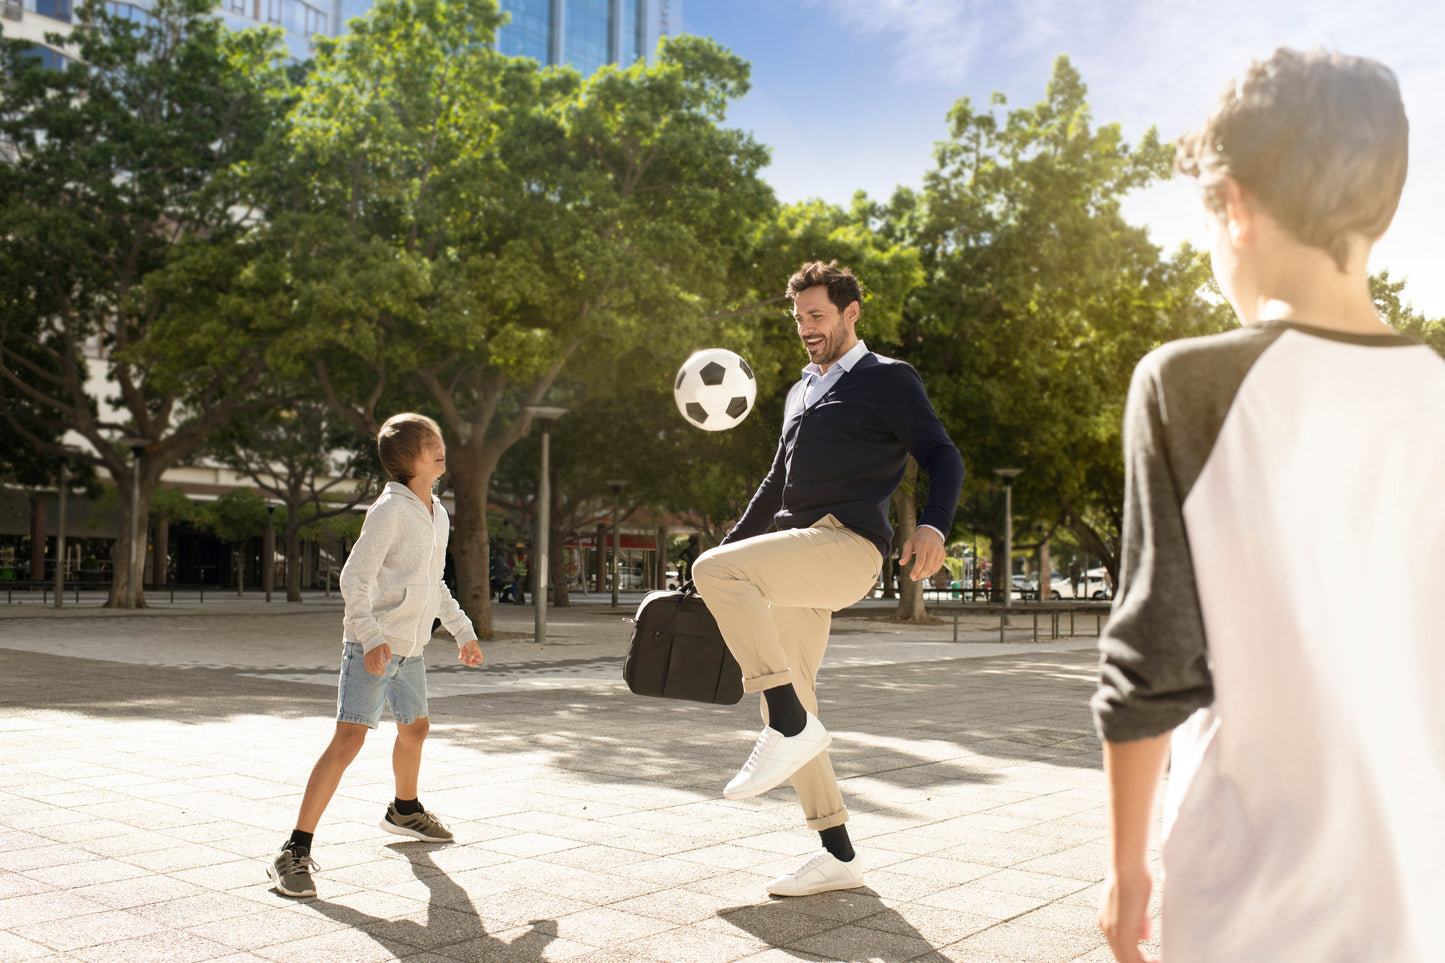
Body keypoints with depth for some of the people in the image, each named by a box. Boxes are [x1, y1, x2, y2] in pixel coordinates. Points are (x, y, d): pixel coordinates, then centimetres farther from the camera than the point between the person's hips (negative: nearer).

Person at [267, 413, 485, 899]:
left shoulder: (437, 513, 12)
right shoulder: (389, 509, -15)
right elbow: (354, 578, -20)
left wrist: (463, 631, 24)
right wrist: (370, 635, -32)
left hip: (410, 648, 9)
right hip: (372, 645, -9)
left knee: (414, 728, 23)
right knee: (349, 738, -16)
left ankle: (404, 811, 49)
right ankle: (295, 851, -12)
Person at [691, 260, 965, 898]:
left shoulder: (889, 380, 3)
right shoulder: (801, 391, 26)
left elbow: (942, 457, -5)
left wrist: (933, 528, -23)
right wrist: (732, 541, 28)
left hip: (848, 546, -8)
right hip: (797, 559, 8)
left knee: (714, 572, -29)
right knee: (783, 699, 4)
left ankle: (791, 727, -23)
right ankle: (837, 856, 12)